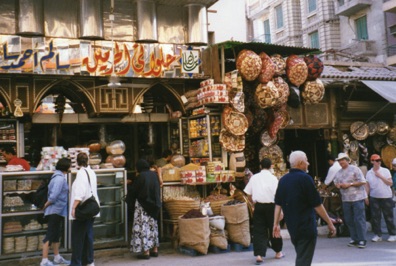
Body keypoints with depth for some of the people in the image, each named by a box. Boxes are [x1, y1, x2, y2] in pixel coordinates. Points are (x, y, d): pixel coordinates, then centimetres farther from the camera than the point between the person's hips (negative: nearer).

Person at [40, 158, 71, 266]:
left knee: (56, 234, 18)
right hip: (55, 210, -10)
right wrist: (47, 205, -12)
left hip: (58, 211, 10)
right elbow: (53, 196, -26)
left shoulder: (59, 177, 11)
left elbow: (54, 195, 11)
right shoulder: (60, 178, -20)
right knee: (50, 235, -4)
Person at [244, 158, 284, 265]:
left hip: (258, 206, 2)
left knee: (259, 231, 4)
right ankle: (278, 252, 30)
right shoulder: (273, 178, -6)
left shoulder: (254, 177, 2)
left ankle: (259, 255, -6)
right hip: (271, 206, -1)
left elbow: (249, 196, 5)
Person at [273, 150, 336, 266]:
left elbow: (278, 204, 7)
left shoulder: (283, 180, 6)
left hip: (292, 226, 7)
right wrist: (330, 223, -6)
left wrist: (276, 224, 11)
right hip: (306, 227, -7)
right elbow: (317, 205, -13)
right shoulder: (305, 178, -14)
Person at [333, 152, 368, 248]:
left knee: (359, 219, -6)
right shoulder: (338, 172, 13)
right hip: (346, 199, 6)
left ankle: (362, 240, -1)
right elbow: (336, 182, 21)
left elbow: (362, 181, -10)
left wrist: (350, 184, -16)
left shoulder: (355, 169, -5)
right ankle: (354, 239, 18)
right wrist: (337, 185, -3)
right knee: (349, 220, 9)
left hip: (357, 198, -6)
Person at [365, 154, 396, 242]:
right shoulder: (369, 173, 4)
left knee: (389, 217, 3)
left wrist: (380, 176, -15)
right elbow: (367, 186, 8)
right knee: (375, 217, 2)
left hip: (386, 197, -2)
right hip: (374, 198, 2)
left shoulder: (385, 171, -2)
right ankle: (378, 235, 11)